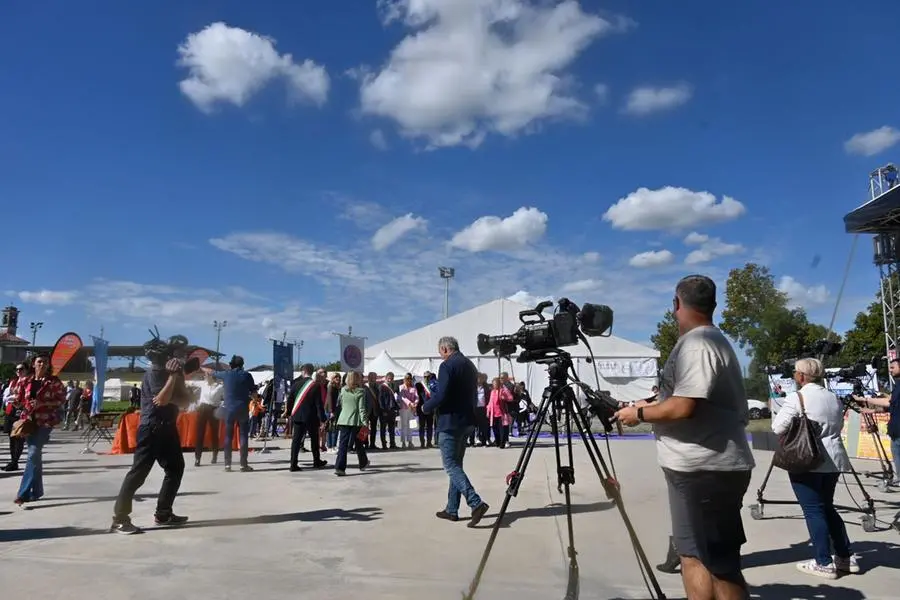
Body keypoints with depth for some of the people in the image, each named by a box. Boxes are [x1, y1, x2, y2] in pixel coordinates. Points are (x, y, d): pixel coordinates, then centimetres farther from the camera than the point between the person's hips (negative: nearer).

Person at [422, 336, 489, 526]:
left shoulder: (447, 365, -14)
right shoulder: (470, 365, 13)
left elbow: (441, 395, -21)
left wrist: (426, 408, -3)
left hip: (451, 421, -9)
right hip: (467, 421, 9)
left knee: (451, 466, -6)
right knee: (456, 464, 14)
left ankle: (476, 503, -18)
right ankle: (452, 510, 19)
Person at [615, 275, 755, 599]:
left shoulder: (696, 344, -16)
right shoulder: (709, 340, 17)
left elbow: (684, 406, -25)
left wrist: (640, 414, -10)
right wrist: (651, 404, 16)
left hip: (705, 469, -10)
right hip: (702, 465, 10)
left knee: (717, 563, -2)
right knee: (696, 554, 16)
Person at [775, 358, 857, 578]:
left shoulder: (796, 398, -12)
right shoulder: (834, 398, 12)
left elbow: (778, 428, -13)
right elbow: (838, 426, 22)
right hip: (833, 460, 8)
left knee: (813, 510, -1)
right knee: (827, 507, 19)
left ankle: (824, 563, 2)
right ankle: (846, 557, 23)